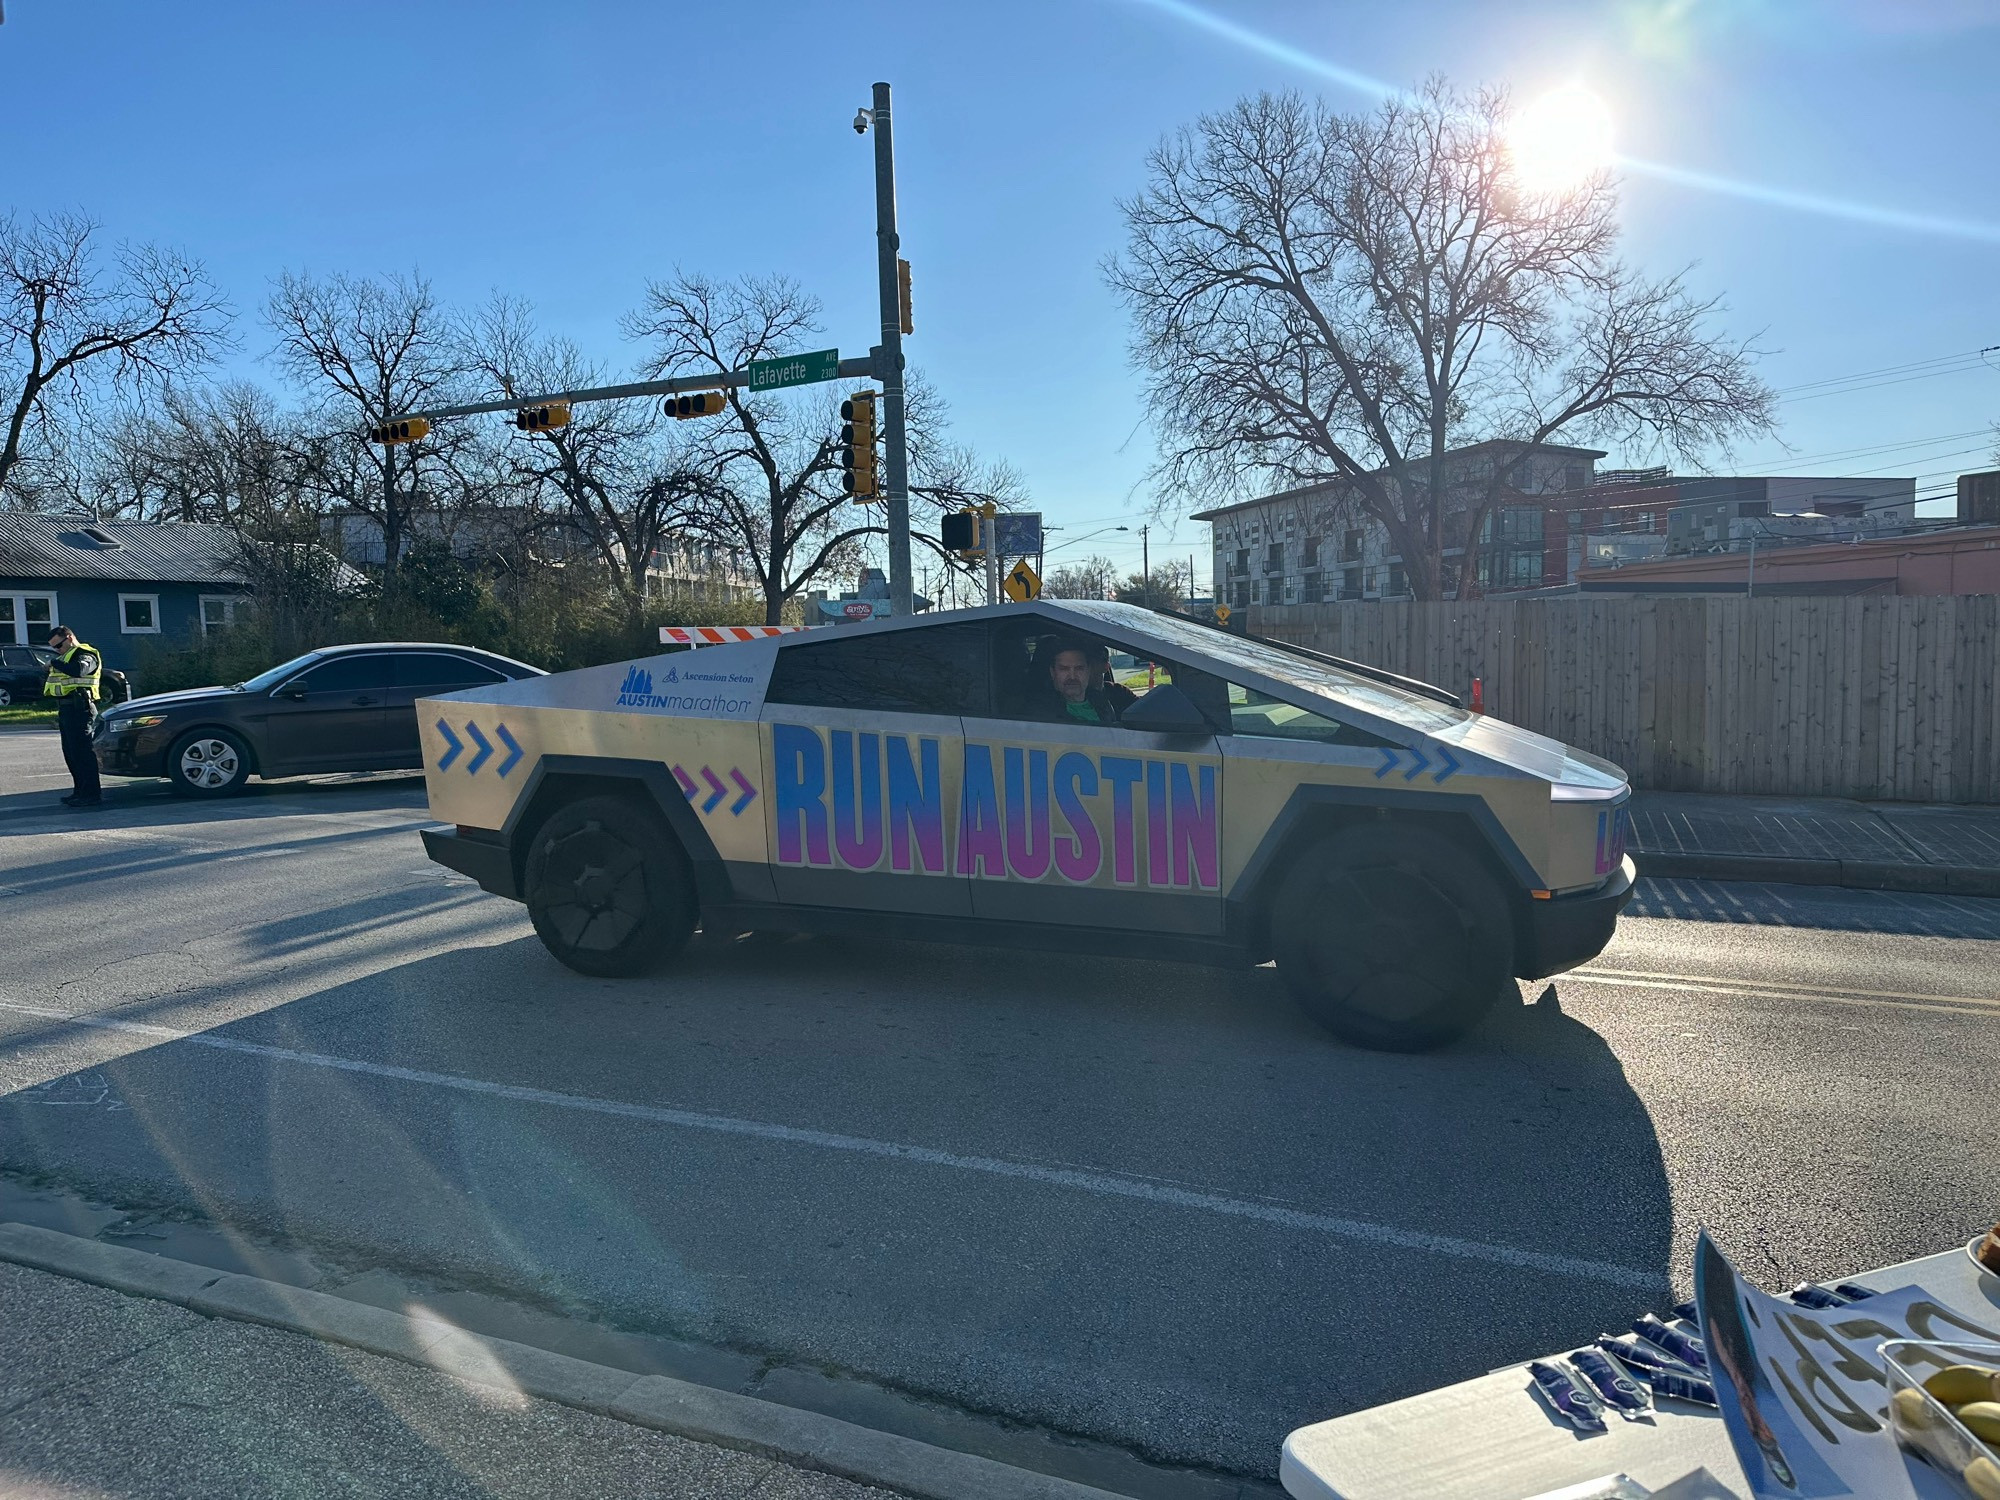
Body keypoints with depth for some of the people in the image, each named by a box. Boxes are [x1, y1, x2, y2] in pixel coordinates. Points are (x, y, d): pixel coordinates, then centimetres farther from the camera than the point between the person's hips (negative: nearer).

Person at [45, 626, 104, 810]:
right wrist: (60, 712, 24)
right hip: (66, 710, 11)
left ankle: (92, 794, -12)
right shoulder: (65, 656, 24)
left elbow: (78, 669, -31)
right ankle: (81, 791, 18)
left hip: (79, 710, -11)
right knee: (71, 753, 12)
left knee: (82, 752, -12)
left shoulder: (86, 654, -8)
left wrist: (54, 664, -15)